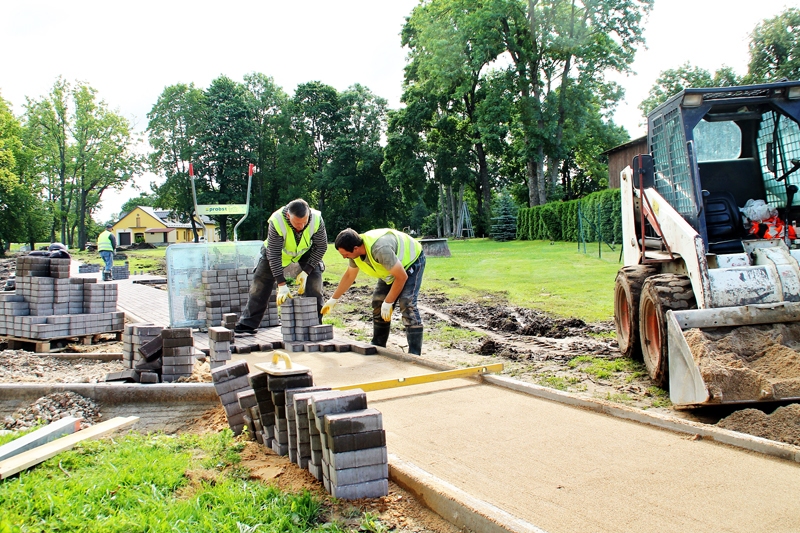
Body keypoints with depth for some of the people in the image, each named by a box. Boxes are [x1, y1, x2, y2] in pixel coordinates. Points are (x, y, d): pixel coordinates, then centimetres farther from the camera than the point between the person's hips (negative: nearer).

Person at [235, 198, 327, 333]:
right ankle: (247, 324, 7)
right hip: (276, 251, -1)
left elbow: (321, 247, -19)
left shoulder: (317, 219, -34)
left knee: (314, 280, -15)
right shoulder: (277, 221, -39)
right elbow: (274, 254, -33)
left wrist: (306, 271, -25)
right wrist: (281, 284, -36)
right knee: (260, 284, -4)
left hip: (306, 252, 1)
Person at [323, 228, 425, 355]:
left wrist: (388, 303, -25)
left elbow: (402, 277, -34)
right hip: (393, 267, 9)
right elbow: (349, 275, 6)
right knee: (378, 302, 3)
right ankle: (377, 348, 15)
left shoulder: (380, 249, -41)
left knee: (407, 304, -22)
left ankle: (414, 354, -21)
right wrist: (333, 299, 10)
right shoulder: (355, 250, -14)